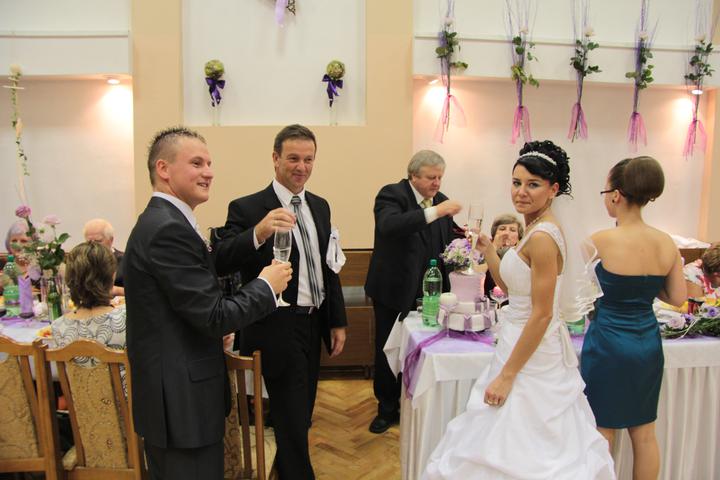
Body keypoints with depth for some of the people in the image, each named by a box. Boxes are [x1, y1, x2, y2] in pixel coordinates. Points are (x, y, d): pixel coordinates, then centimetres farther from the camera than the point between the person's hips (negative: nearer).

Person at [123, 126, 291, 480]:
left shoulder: (159, 220, 10)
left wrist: (218, 327, 17)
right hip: (182, 400, -10)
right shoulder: (169, 229, -22)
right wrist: (267, 286, -10)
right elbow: (214, 316, -22)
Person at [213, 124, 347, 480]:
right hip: (279, 330, -7)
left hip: (314, 325, 7)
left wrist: (338, 321, 10)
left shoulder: (320, 206, 8)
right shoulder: (247, 208, -13)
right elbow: (220, 264, -26)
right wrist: (258, 233, -44)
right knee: (292, 421, 3)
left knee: (299, 417, 22)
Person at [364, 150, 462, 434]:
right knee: (386, 351, 10)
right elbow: (389, 226, -35)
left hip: (426, 291, 4)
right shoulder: (391, 194, -14)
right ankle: (387, 408, 28)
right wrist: (435, 212, -39)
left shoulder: (442, 200, 4)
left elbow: (446, 243, 14)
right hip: (392, 290, -4)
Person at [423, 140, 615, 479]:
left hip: (532, 355, -9)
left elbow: (542, 315, -22)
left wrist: (507, 375, -18)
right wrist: (488, 251, 5)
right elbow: (512, 287, 14)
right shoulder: (538, 228, 7)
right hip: (530, 347, 9)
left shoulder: (542, 237, -22)